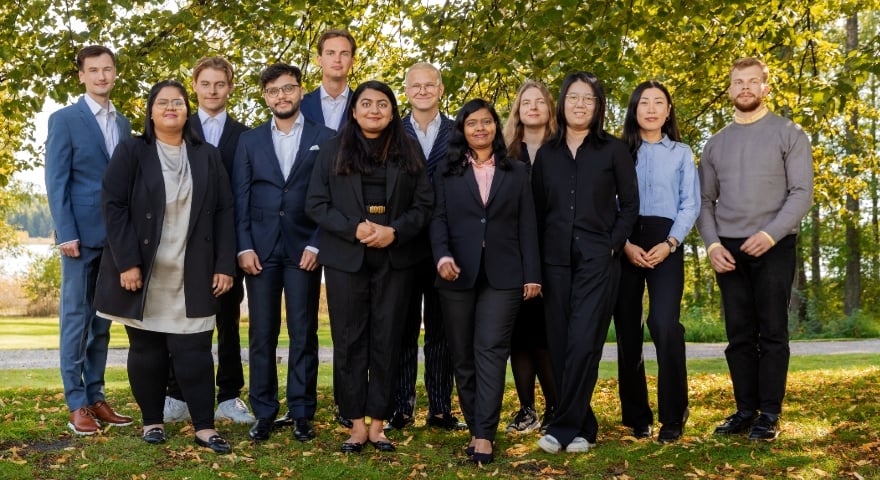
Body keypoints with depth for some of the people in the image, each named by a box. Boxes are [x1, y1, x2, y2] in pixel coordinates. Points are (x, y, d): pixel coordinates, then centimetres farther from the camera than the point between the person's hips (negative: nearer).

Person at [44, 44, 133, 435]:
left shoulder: (123, 124, 15)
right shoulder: (64, 119, -1)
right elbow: (56, 182, -7)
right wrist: (67, 234, -15)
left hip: (115, 236, 5)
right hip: (81, 234, -5)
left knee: (102, 321, 9)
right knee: (76, 319, -1)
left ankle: (96, 398, 16)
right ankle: (76, 405, 4)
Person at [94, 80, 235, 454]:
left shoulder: (208, 157, 10)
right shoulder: (131, 152, 2)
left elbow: (223, 212, 6)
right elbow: (113, 206, -6)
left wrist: (225, 265, -2)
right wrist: (127, 262, -14)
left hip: (192, 275, 1)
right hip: (142, 273, -1)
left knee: (194, 350, -2)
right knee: (146, 350, 6)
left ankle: (205, 427, 2)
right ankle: (152, 421, 19)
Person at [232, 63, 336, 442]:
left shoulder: (325, 139, 5)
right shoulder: (249, 141, 11)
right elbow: (240, 198, 7)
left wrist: (316, 245, -8)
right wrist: (244, 247, -3)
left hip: (304, 250, -2)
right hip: (261, 250, 2)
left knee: (303, 334, 2)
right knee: (261, 335, 3)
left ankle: (301, 413, 10)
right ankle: (264, 413, 12)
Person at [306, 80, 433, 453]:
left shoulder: (409, 151, 9)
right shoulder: (333, 150, 7)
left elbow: (424, 203, 3)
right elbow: (316, 204, 1)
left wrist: (395, 232, -13)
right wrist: (354, 229, -14)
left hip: (395, 260, 1)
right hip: (346, 259, 0)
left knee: (387, 341, 3)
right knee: (349, 341, 1)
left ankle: (378, 423, 10)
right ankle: (356, 424, 8)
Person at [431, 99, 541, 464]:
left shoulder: (517, 172, 12)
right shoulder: (447, 173, 10)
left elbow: (527, 226, 7)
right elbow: (438, 219, 1)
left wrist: (532, 273, 0)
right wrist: (442, 255, -18)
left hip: (502, 274, -1)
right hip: (458, 274, 1)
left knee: (490, 350, -11)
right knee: (462, 355, 4)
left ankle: (484, 436, -13)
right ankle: (476, 428, 13)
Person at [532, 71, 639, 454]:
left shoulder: (613, 150, 5)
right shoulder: (546, 153, 12)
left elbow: (630, 203, 4)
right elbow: (537, 208, 12)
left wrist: (613, 245, -7)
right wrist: (536, 259, 3)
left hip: (597, 258, -3)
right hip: (555, 259, 3)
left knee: (583, 343, -11)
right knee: (559, 345, 2)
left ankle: (564, 428, -6)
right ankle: (583, 427, 13)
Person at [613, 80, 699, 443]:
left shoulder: (682, 153, 14)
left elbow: (690, 204, 6)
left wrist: (669, 244, -9)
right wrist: (625, 244, -10)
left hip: (665, 243, -1)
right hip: (624, 245, 1)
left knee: (665, 325, -17)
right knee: (627, 329, 1)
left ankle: (673, 416, -8)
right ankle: (636, 415, 10)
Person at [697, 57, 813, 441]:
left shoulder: (788, 134, 3)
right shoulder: (716, 143, 14)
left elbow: (802, 193, -5)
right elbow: (705, 200, 11)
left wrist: (770, 234, -18)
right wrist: (712, 243, -5)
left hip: (774, 247, -3)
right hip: (728, 250, 4)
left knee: (772, 333, -2)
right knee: (739, 335, 5)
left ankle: (769, 415, 2)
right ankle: (745, 410, 12)